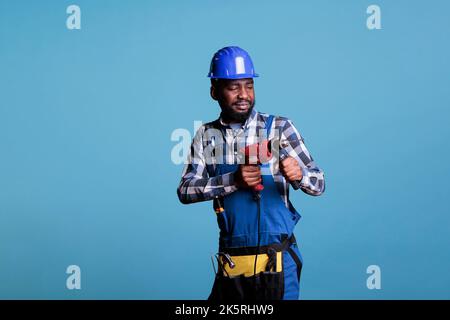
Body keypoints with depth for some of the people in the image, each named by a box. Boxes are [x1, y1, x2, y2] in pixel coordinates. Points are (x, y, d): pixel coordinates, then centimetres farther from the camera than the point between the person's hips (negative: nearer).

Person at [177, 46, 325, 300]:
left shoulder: (279, 127, -4)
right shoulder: (206, 136, 4)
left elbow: (319, 184, -6)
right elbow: (186, 191, -4)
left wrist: (298, 174, -29)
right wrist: (233, 180, -19)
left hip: (275, 262, -2)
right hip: (230, 262, 2)